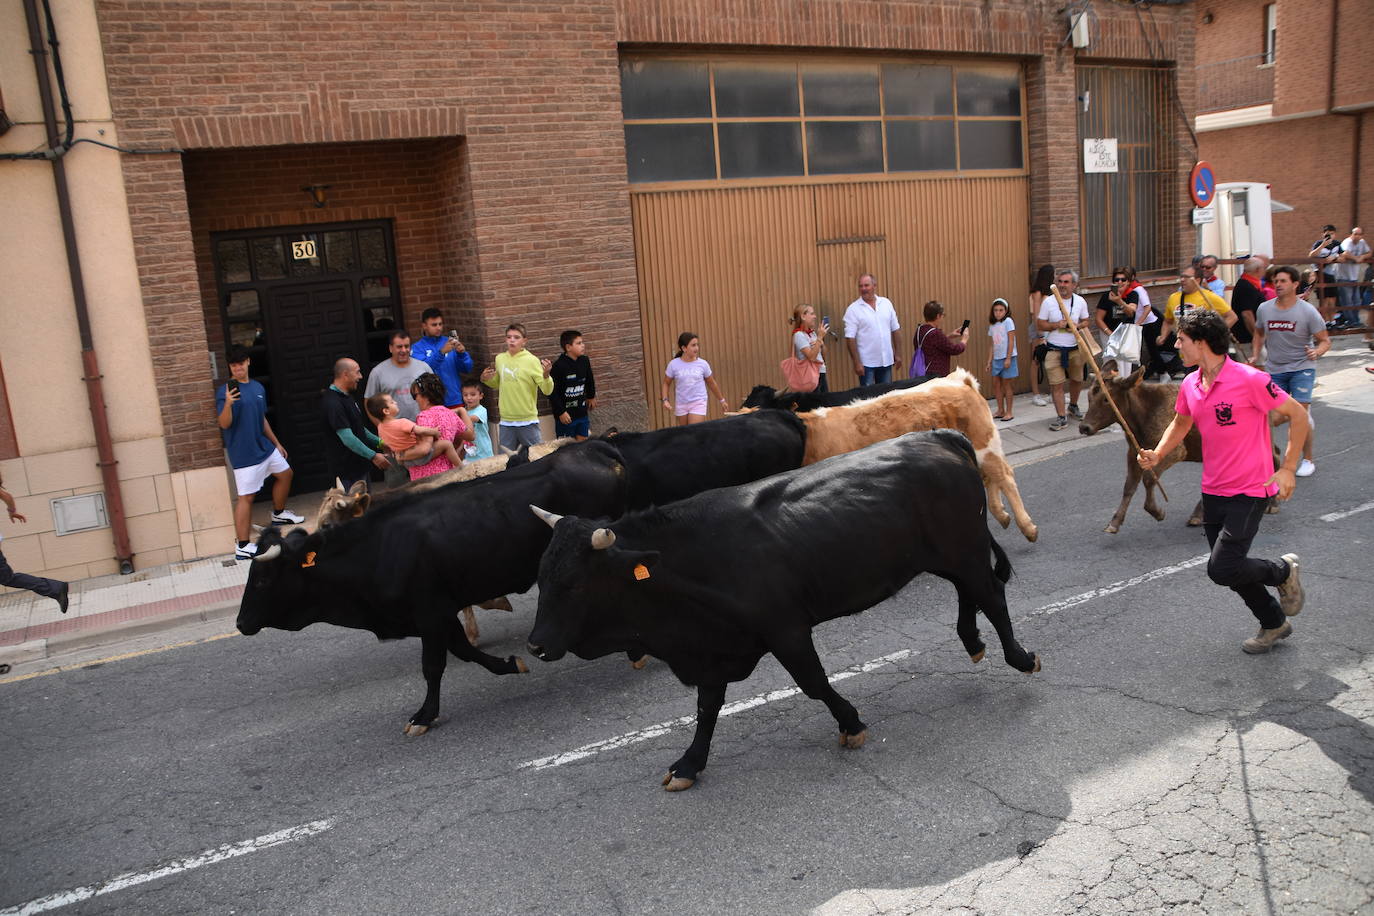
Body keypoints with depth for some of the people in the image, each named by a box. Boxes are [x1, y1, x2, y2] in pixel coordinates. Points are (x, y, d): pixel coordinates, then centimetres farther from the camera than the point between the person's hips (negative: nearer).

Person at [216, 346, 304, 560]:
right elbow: (224, 424, -22)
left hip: (265, 446, 8)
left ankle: (279, 514, 47)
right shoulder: (225, 391, -14)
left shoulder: (258, 388, 9)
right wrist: (228, 404, -40)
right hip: (243, 453, -8)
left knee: (285, 473, 24)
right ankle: (242, 547, -5)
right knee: (246, 497, -8)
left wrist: (276, 443, 23)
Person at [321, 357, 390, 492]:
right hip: (347, 469, -10)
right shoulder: (332, 403, -22)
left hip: (360, 463, 10)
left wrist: (379, 442, 15)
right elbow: (347, 438, -25)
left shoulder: (346, 397, 12)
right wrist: (373, 456, -21)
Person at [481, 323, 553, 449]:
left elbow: (547, 390, -14)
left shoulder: (532, 360, -9)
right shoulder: (499, 359, 5)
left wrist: (546, 375, -32)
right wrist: (486, 380, 3)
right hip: (505, 421, 4)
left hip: (528, 421, -4)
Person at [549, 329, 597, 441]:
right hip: (565, 415, -6)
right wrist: (561, 412, -15)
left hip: (582, 413, 6)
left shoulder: (584, 361, -1)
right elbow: (552, 392, -17)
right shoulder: (558, 366, -19)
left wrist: (591, 396, 31)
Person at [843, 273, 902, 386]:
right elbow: (850, 338, -10)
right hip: (866, 363, -4)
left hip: (886, 360, 4)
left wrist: (896, 353, 9)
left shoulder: (886, 303, 5)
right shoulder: (853, 309, -7)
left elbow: (894, 330, 11)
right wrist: (856, 362, -15)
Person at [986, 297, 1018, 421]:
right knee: (996, 384, 6)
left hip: (1007, 357, -6)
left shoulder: (1008, 321, -8)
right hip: (996, 358, 6)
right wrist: (989, 362, 9)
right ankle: (1000, 411, 16)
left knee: (1006, 384, -2)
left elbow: (1011, 341, -11)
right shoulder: (992, 325, 10)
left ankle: (1008, 412, 6)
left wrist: (1008, 358, -16)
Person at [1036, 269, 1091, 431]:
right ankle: (1061, 417, 0)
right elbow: (1040, 324, -3)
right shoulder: (1048, 302, -6)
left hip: (1075, 349, 3)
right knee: (1056, 384, -6)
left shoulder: (1080, 301, 2)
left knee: (1077, 380, 17)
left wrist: (1077, 326, -12)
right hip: (1054, 350, -3)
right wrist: (1057, 325, -19)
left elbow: (1085, 322, 11)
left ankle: (1073, 406, 43)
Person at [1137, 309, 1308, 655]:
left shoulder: (1249, 380, -18)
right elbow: (1180, 424, 20)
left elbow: (1298, 415, -11)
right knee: (1232, 568, 13)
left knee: (1222, 569, -13)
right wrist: (1157, 454, 2)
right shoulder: (1190, 385, 2)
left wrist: (1287, 469, -13)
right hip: (1213, 492, 7)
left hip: (1250, 491, -7)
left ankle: (1283, 570, 18)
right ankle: (1274, 624, 37)